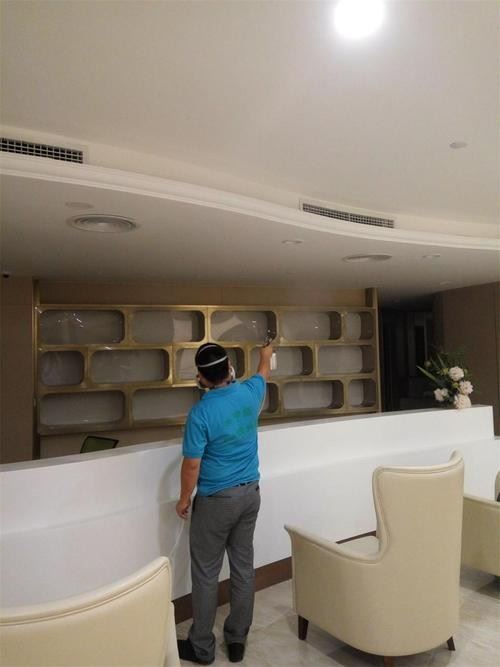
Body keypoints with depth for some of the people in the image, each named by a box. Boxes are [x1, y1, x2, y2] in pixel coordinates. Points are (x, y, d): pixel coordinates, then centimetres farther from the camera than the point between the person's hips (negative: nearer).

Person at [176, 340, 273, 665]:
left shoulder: (200, 413, -21)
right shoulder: (249, 392, -6)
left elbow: (192, 465, -17)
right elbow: (264, 374, 18)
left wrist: (184, 499, -1)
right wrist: (266, 355, 39)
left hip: (216, 500, -6)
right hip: (250, 493, 6)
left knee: (206, 573, 9)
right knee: (243, 567, 15)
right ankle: (238, 640, 28)